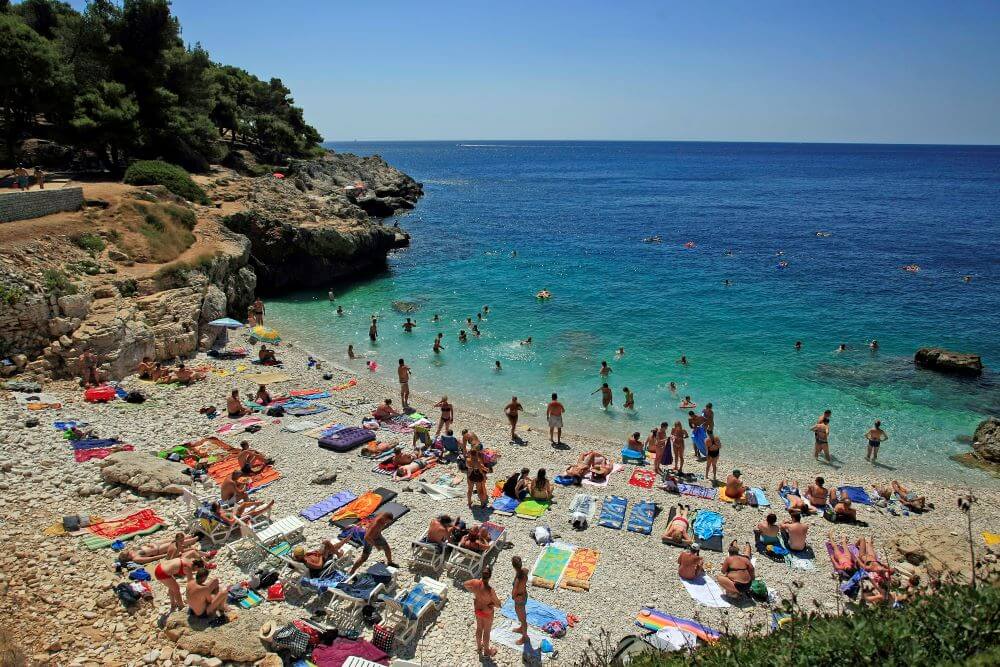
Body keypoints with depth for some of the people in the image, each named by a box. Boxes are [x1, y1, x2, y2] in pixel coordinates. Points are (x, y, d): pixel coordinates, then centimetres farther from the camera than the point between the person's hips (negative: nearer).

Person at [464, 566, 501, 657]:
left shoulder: (475, 583, -25)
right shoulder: (490, 590, -39)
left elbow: (466, 584, -2)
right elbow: (498, 604, -26)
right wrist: (494, 604, -4)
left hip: (477, 609, 5)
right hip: (487, 612, -5)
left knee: (479, 628, 29)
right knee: (486, 631, 20)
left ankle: (479, 647, 52)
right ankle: (486, 651, 43)